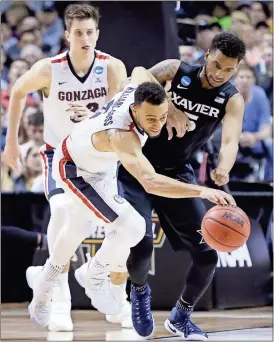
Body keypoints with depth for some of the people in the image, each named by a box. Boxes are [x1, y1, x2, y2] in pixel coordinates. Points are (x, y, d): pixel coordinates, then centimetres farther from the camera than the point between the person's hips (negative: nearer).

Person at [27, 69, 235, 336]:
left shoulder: (137, 89, -25)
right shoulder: (121, 135, -48)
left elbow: (139, 70, 3)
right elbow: (150, 182, -63)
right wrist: (202, 191, -71)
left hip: (98, 164, 9)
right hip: (74, 171, -9)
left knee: (78, 229, 28)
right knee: (131, 227, -22)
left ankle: (42, 295, 52)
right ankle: (95, 279, 7)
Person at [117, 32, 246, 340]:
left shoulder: (232, 100, -9)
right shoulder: (175, 71, -11)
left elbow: (230, 140, -26)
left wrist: (223, 170, -47)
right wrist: (168, 108, -34)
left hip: (177, 174, 3)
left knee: (208, 253, -5)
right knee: (142, 244, -21)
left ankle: (181, 316, 20)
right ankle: (140, 290, 15)